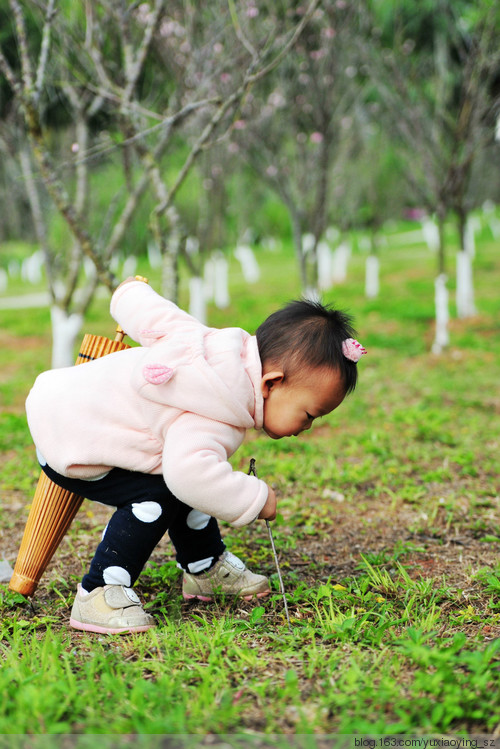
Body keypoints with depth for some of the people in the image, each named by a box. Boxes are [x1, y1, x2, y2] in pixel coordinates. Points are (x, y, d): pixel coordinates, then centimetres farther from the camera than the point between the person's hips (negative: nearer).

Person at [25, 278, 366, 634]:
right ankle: (97, 596, -15)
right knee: (156, 495, -22)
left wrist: (134, 291, 22)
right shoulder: (216, 424, -34)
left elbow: (145, 311, 0)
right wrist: (255, 498, -39)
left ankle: (206, 568, 30)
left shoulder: (210, 341, -9)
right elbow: (189, 471, -52)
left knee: (183, 492, 12)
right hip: (68, 445, -9)